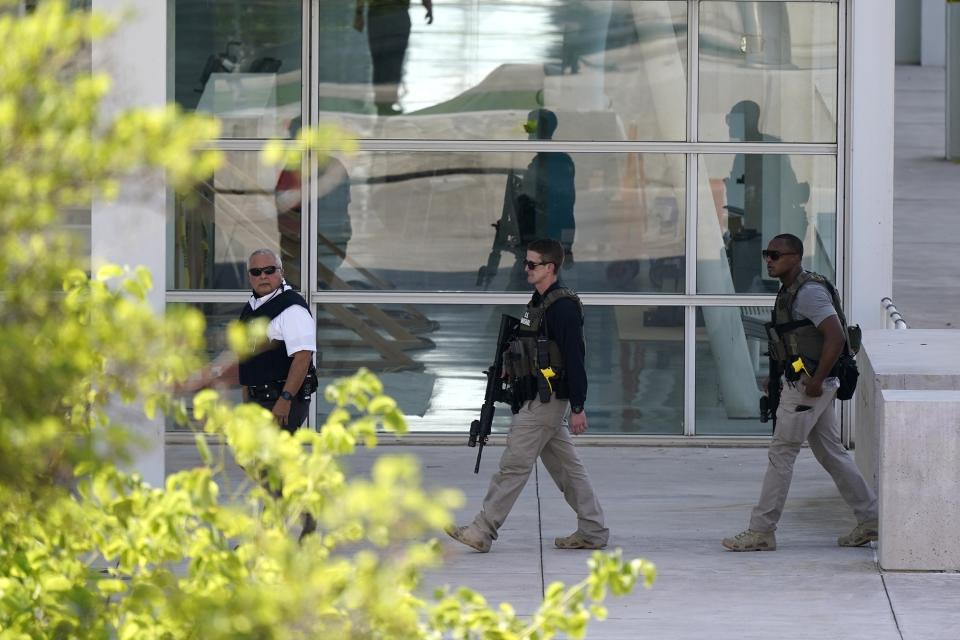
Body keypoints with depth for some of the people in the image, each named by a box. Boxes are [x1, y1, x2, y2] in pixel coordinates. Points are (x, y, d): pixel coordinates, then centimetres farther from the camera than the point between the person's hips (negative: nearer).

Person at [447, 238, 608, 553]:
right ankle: (593, 531, 16)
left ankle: (482, 532, -6)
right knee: (566, 467, 12)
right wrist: (513, 368, 15)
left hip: (546, 400, -10)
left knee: (513, 465, -7)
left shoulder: (562, 307, -16)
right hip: (537, 399, 10)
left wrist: (577, 407, -20)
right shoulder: (540, 302, 14)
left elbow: (574, 357, -19)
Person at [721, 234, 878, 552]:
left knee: (781, 454, -6)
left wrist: (816, 381, -23)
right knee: (831, 453, 13)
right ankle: (869, 519, 17)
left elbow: (835, 337, -25)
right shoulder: (790, 291, 14)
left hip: (807, 385, -10)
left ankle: (761, 531, -2)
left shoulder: (809, 292, -17)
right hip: (799, 381, 10)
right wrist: (778, 378, 20)